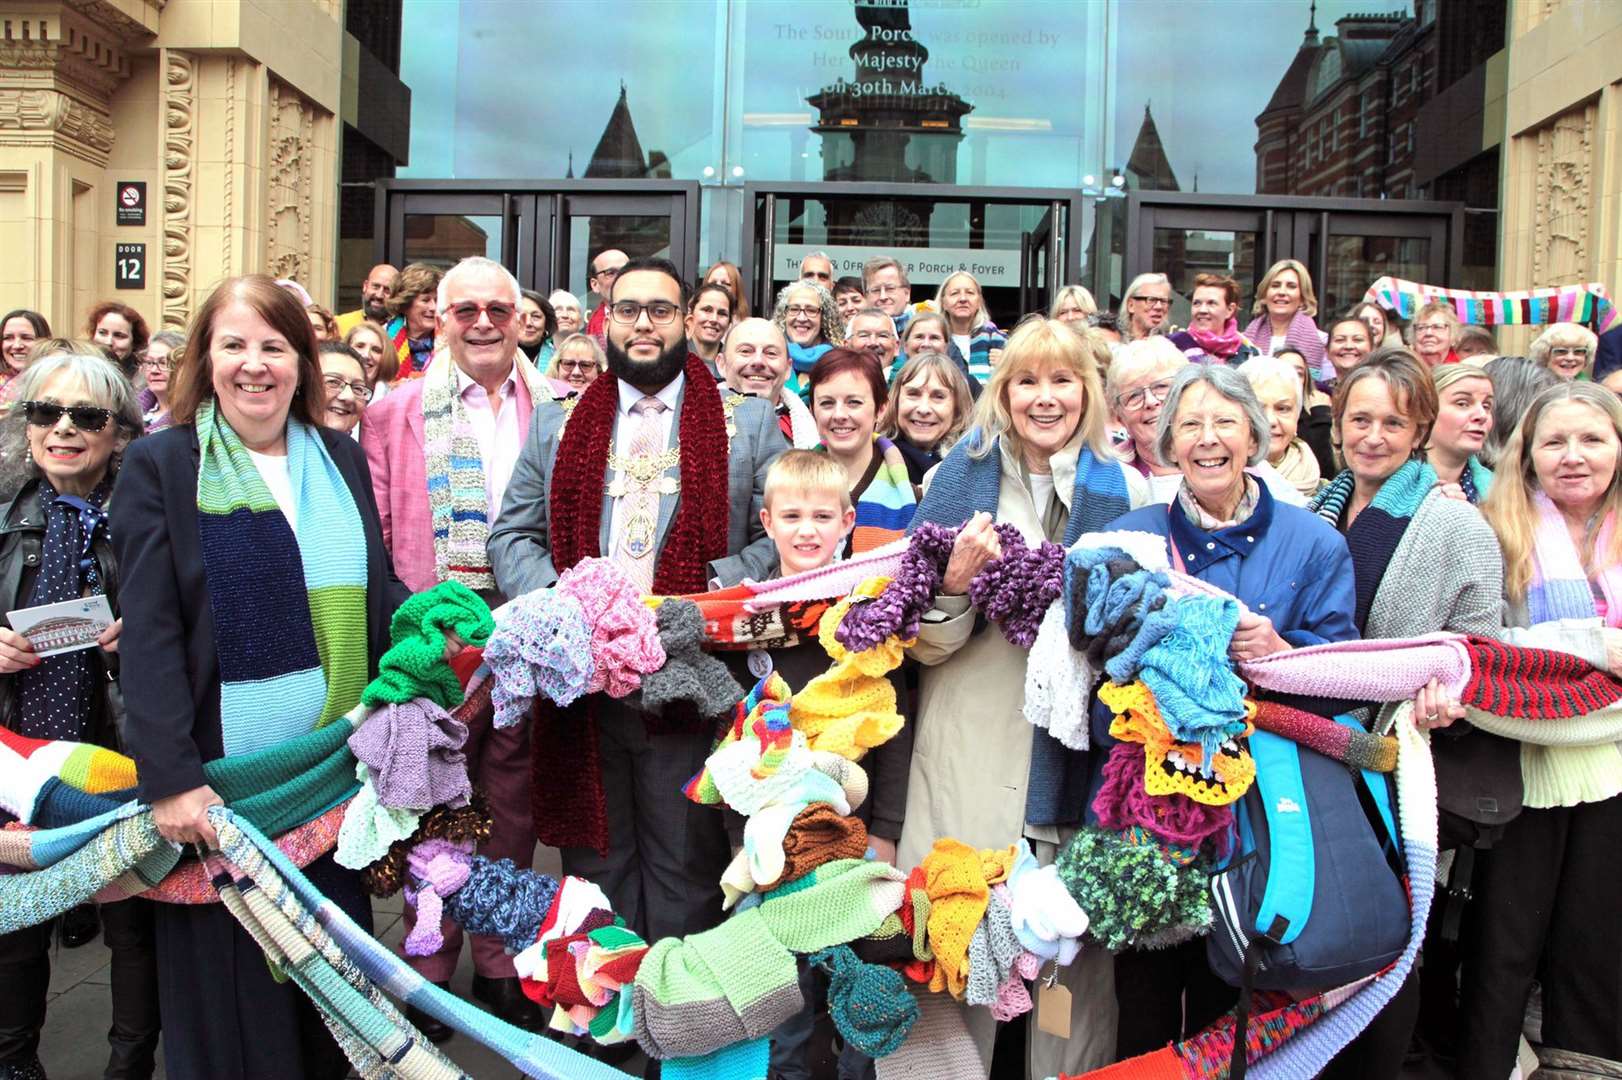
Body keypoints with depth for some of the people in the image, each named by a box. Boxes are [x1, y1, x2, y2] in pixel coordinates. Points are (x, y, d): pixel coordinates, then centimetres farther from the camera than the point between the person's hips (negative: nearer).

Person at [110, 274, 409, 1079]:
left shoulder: (341, 458, 9)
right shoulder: (159, 466, -3)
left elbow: (379, 594, 13)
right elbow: (149, 635, -10)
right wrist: (170, 775, -17)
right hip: (222, 773, -4)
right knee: (230, 982, 7)